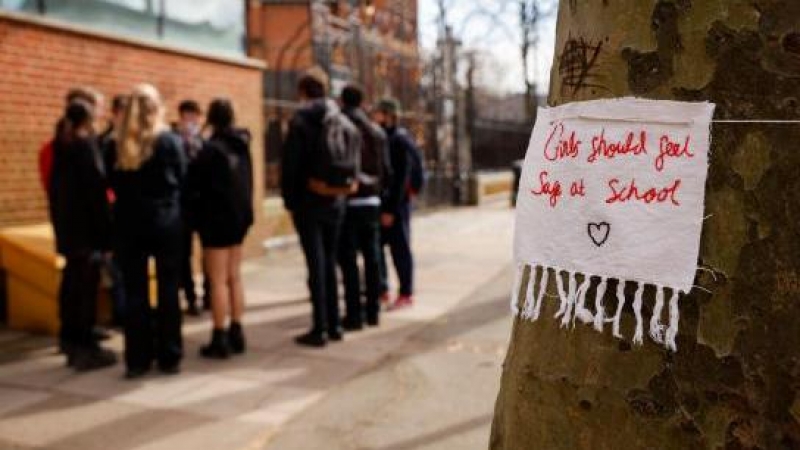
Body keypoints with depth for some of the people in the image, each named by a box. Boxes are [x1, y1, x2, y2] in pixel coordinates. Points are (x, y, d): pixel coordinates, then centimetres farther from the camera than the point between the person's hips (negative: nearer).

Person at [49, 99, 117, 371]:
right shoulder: (86, 146, -12)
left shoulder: (61, 147, 11)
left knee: (72, 284, 13)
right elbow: (96, 191, -17)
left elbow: (55, 190, 14)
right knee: (86, 286, -4)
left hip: (66, 227, 8)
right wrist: (107, 233, -15)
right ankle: (85, 348, 0)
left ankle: (71, 343, 20)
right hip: (86, 227, -8)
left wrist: (60, 225, 17)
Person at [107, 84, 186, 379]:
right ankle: (169, 357, 8)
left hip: (129, 224, 2)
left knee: (134, 292, 7)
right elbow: (182, 178, 0)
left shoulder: (118, 145, 1)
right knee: (168, 290, 5)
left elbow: (113, 184, 5)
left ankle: (137, 359, 11)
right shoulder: (170, 140, -6)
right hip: (166, 221, -2)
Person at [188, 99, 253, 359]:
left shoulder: (212, 148, -15)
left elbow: (195, 183, -10)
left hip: (217, 218, -7)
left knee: (218, 281, -2)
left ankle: (220, 339, 2)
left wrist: (196, 213, 4)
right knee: (234, 278, 13)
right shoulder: (242, 146, 8)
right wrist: (244, 210, 15)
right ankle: (236, 334, 17)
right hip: (240, 216, 7)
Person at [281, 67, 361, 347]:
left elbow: (290, 164, -11)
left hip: (310, 201, -5)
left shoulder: (301, 120, -8)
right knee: (330, 262, 13)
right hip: (336, 200, 5)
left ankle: (320, 329, 1)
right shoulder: (343, 121, 9)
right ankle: (334, 325, 17)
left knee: (316, 264, -3)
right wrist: (344, 188, 11)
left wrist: (289, 200, -3)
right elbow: (353, 161, 7)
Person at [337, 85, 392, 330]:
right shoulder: (377, 131, 7)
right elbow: (387, 170, 7)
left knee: (348, 260, -1)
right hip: (371, 202, 5)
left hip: (346, 202, -5)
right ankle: (373, 311, 16)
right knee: (372, 257, 11)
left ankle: (354, 314, 0)